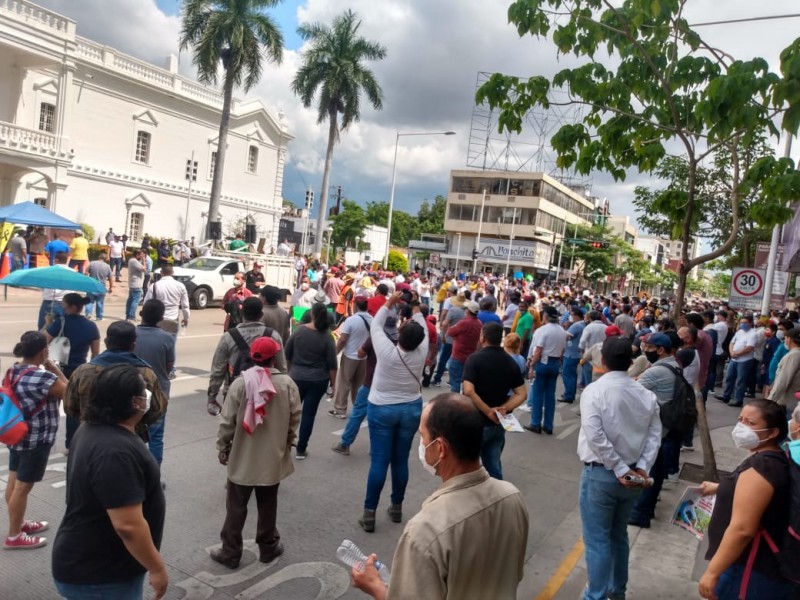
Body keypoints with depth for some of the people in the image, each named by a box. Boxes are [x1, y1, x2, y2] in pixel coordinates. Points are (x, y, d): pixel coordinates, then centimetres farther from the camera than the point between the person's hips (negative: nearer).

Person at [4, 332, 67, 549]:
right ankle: (14, 536, 15)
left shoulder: (13, 371, 2)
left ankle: (19, 523, 36)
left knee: (14, 482, 19)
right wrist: (55, 369, -11)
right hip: (36, 440, -9)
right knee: (23, 487, 3)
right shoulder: (43, 377, -25)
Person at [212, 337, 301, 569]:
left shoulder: (240, 383, -14)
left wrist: (222, 448, 5)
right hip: (274, 457, 1)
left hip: (243, 458, -1)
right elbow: (294, 419, -3)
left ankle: (230, 552, 22)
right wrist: (287, 442, 14)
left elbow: (228, 421, -10)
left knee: (236, 507, 12)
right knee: (267, 505, 17)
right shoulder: (288, 384, -11)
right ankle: (268, 547, 30)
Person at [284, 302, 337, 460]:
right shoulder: (327, 336, -10)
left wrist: (290, 370, 18)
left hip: (296, 377, 1)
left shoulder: (299, 330, -6)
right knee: (309, 414, 6)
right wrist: (333, 382, 3)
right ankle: (301, 450, 12)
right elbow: (331, 363, -8)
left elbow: (287, 354, 3)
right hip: (318, 381, -1)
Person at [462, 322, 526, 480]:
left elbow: (468, 391, -25)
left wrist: (488, 411, -18)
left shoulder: (475, 359, -14)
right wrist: (503, 408, -9)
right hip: (499, 424, 5)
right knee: (494, 465, 15)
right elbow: (521, 394, 2)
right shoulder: (511, 363, 4)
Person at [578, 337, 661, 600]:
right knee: (619, 535, 22)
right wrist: (642, 468, -8)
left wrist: (620, 470, -16)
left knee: (597, 539, 6)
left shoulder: (594, 391, -14)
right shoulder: (646, 394, 0)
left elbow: (595, 436, -22)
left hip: (600, 474, -5)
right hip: (632, 474, 6)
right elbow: (655, 435, -5)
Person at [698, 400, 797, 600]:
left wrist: (712, 572, -25)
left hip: (751, 572, -10)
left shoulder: (760, 466, -26)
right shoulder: (776, 459, 6)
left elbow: (742, 529, -30)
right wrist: (719, 488, 26)